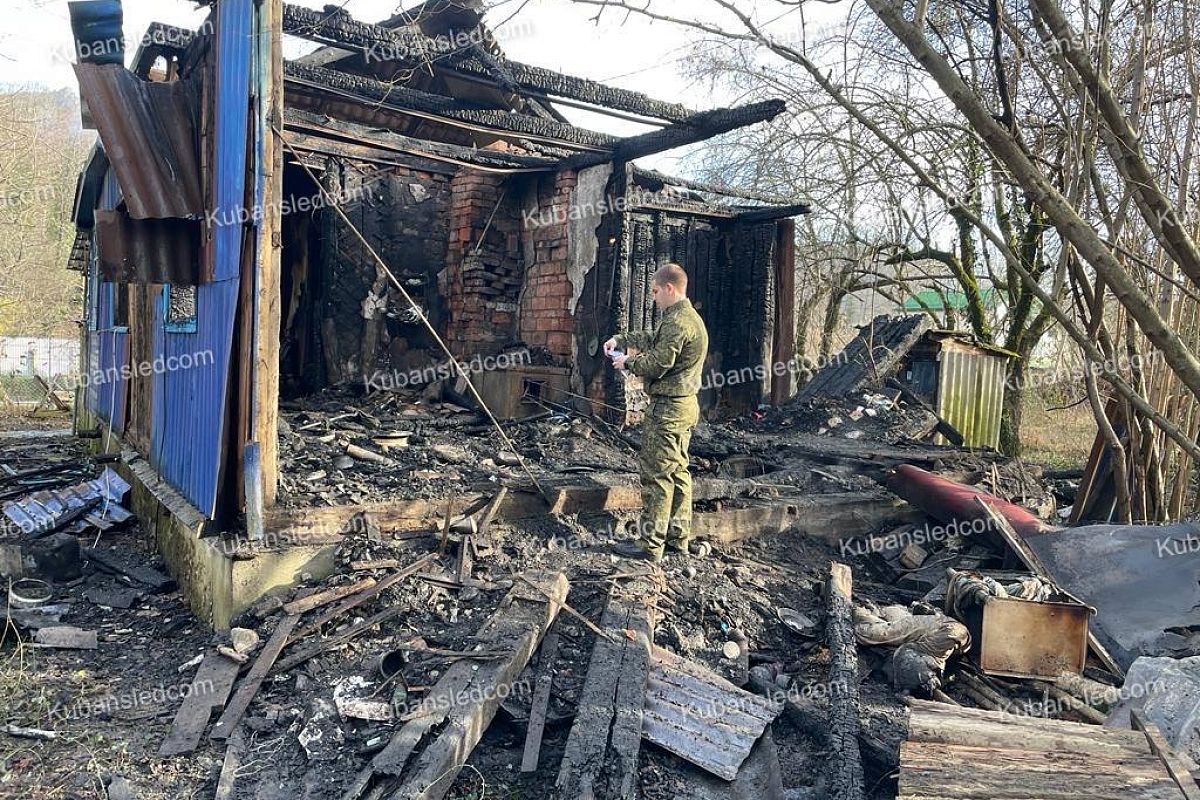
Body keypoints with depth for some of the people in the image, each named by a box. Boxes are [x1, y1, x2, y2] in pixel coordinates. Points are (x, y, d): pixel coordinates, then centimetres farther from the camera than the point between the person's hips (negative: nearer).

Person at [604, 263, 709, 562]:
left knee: (656, 473, -5)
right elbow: (652, 339, 28)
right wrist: (620, 339, 19)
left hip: (667, 408, -11)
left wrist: (627, 362, -5)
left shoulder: (677, 321, -19)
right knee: (678, 471, 15)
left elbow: (656, 364, -22)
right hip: (684, 405, 11)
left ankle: (650, 544, 0)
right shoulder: (688, 317, 16)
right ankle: (679, 537, 24)